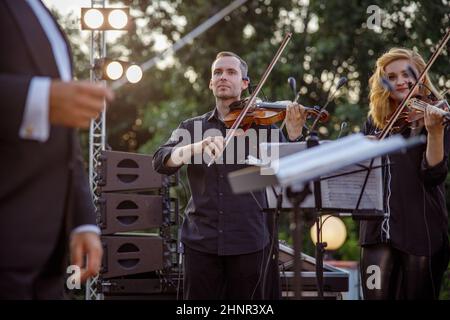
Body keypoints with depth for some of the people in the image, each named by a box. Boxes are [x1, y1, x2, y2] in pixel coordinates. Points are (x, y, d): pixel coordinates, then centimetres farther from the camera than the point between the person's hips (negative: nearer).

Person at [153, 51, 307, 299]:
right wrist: (199, 147, -23)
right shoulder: (192, 127, 11)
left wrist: (294, 135, -21)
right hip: (201, 240, 1)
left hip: (249, 241, -1)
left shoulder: (263, 125, 6)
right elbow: (161, 162, -5)